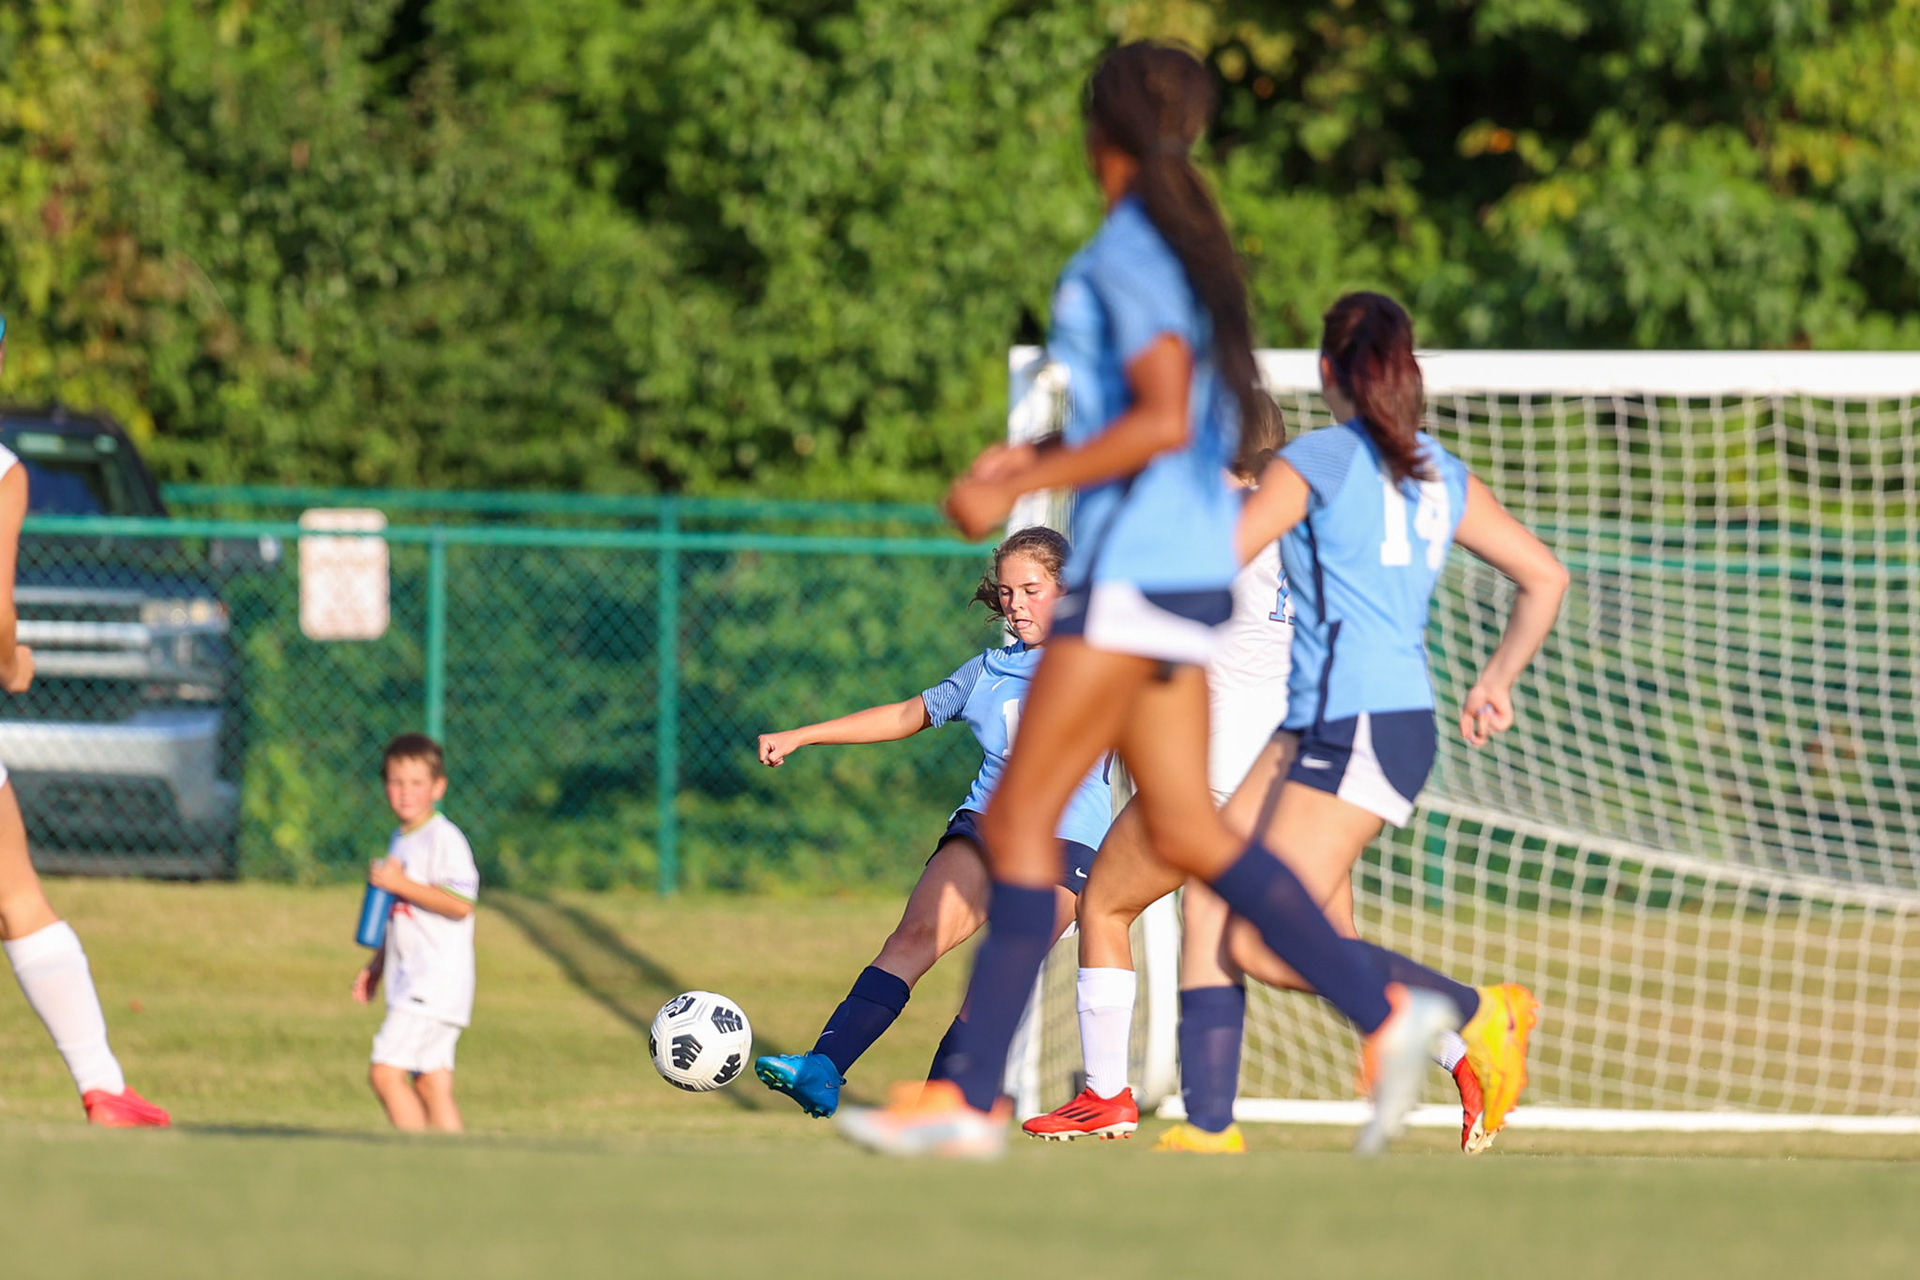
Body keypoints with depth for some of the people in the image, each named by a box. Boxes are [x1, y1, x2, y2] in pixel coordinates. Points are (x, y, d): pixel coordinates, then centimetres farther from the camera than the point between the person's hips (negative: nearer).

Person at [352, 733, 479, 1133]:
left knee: (385, 1072, -15)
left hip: (437, 979, -9)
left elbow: (460, 904, -21)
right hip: (411, 983, 9)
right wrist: (376, 966, 24)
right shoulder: (400, 841, 18)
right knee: (432, 1084, 6)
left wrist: (400, 884, -20)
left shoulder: (445, 839, -10)